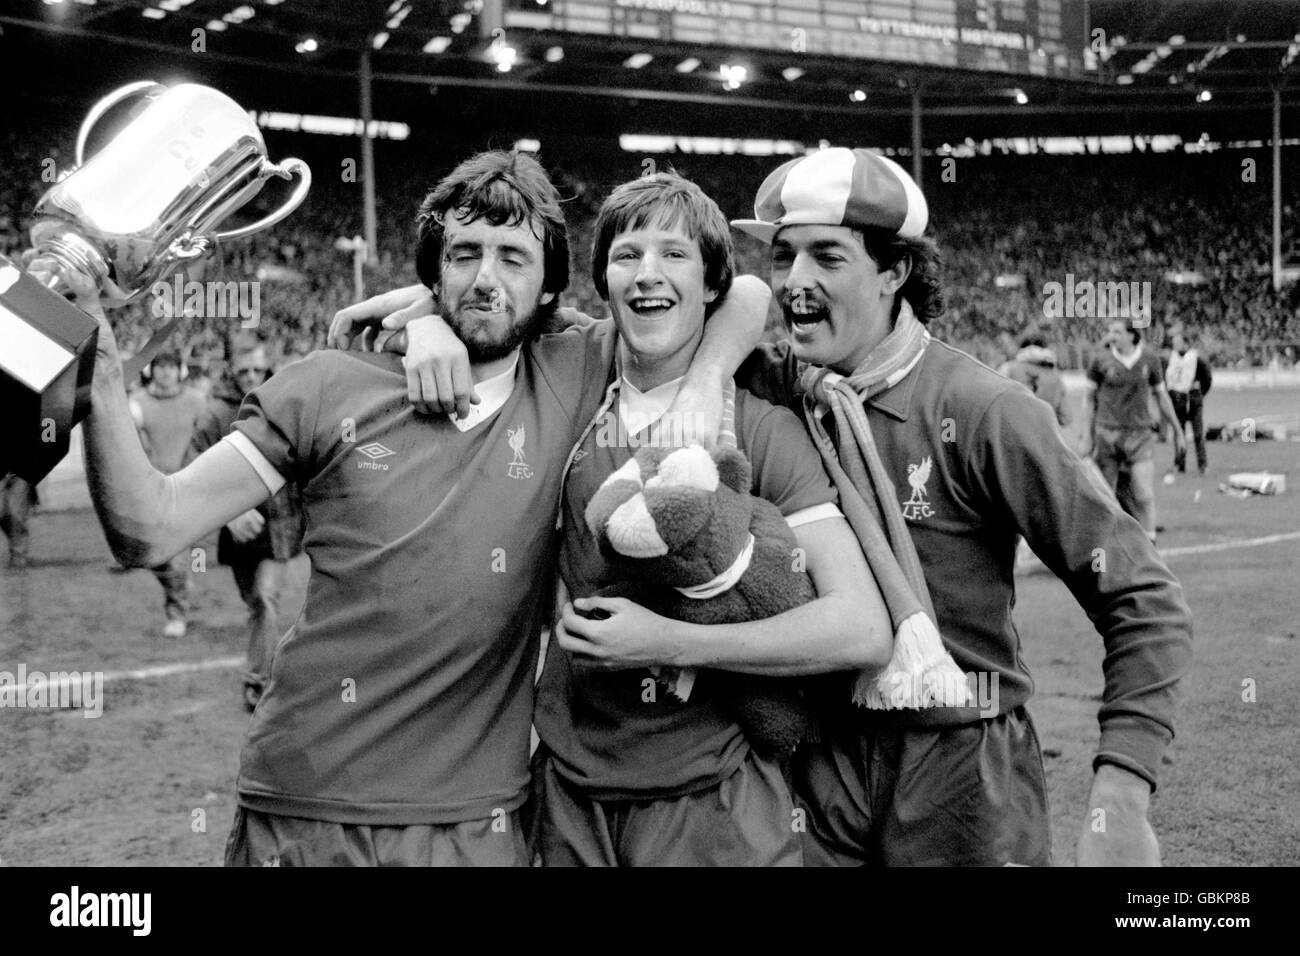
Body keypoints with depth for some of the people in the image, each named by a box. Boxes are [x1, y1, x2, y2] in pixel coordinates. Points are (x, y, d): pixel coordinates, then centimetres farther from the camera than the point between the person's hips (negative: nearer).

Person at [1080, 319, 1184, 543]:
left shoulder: (1150, 360, 3)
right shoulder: (1100, 360, -1)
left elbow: (1161, 397, 14)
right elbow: (1089, 399, 7)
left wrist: (1177, 431, 18)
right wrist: (1087, 436, 4)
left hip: (1140, 435, 0)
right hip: (1107, 433, 0)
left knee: (1145, 495, -8)